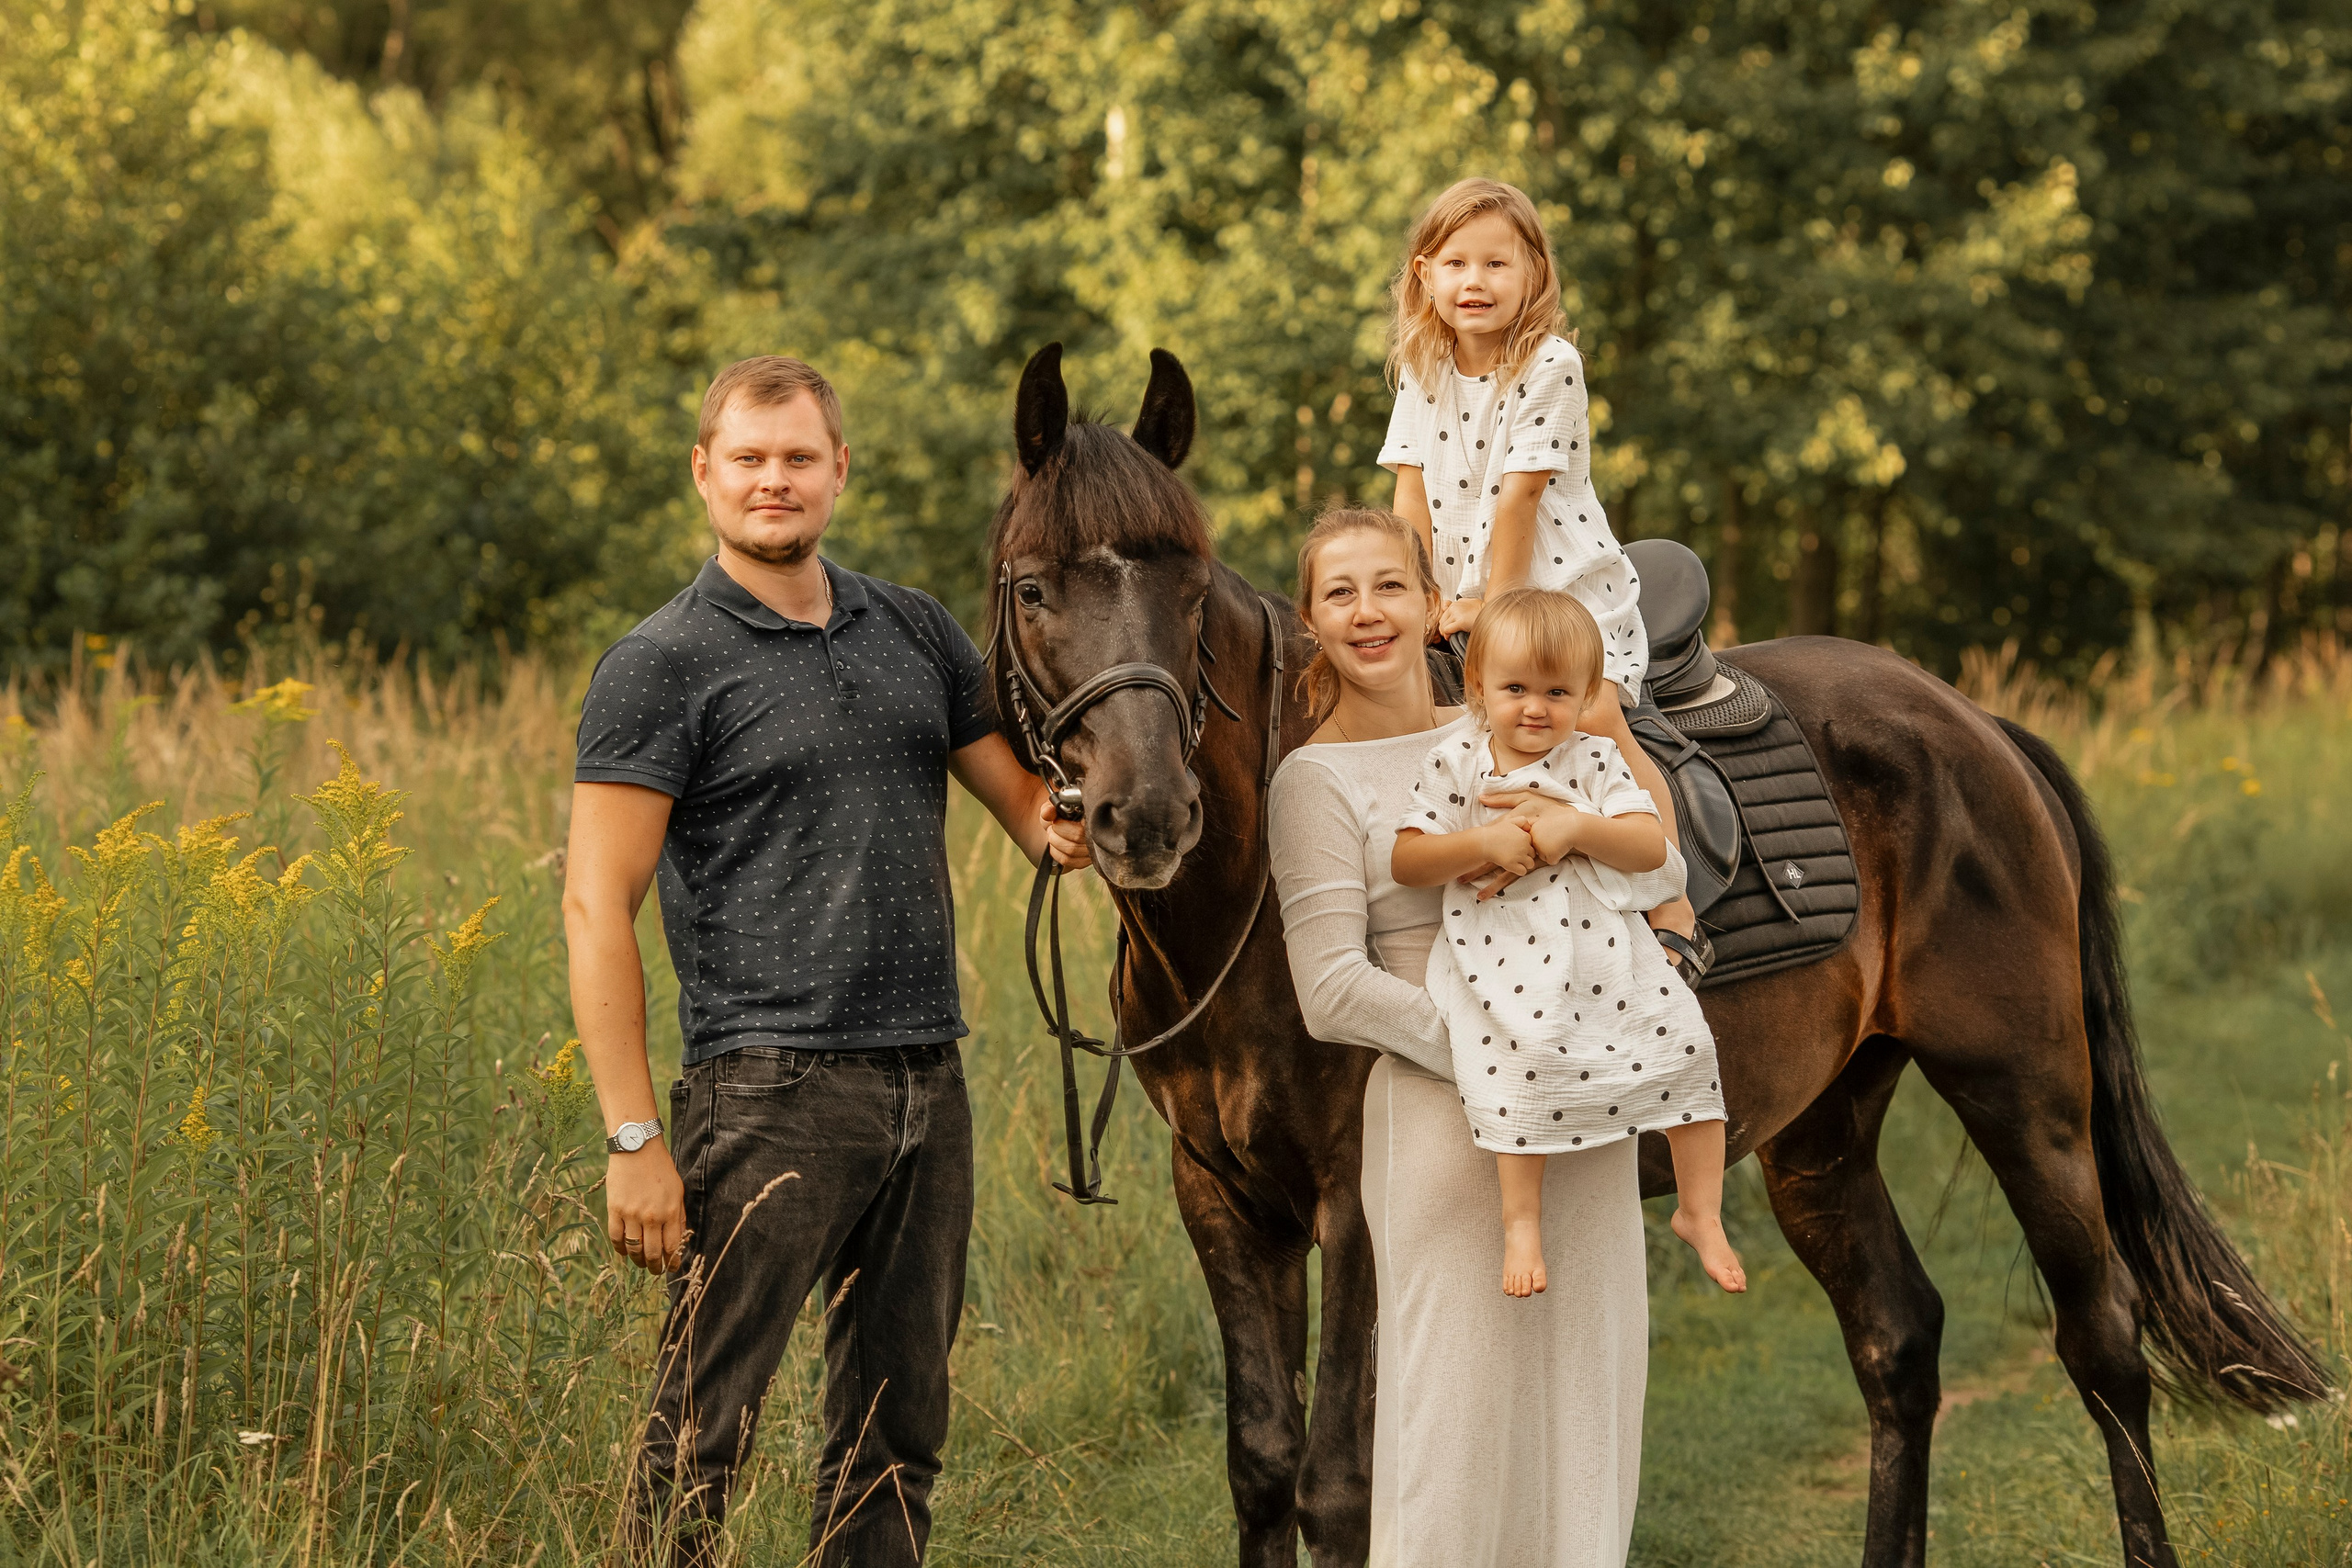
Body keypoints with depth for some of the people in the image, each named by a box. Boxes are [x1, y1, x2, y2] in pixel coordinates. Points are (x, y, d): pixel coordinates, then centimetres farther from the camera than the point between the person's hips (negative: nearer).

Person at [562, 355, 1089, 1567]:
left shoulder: (917, 632, 14)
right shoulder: (660, 667, -3)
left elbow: (1023, 798, 19)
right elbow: (595, 908, -8)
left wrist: (1059, 830, -8)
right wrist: (634, 1138, -15)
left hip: (928, 1088, 6)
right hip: (772, 1091, -6)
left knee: (898, 1434, 11)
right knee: (702, 1429, -5)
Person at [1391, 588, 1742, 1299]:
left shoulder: (1595, 761, 5)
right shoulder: (1453, 767, 2)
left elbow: (1650, 847, -3)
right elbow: (1405, 863, -3)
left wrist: (1578, 829, -19)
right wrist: (1483, 843, -17)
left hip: (1605, 951, 3)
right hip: (1504, 961, -3)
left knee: (1683, 1041, -7)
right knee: (1527, 1056, -26)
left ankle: (1700, 1210, 10)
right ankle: (1521, 1220, -10)